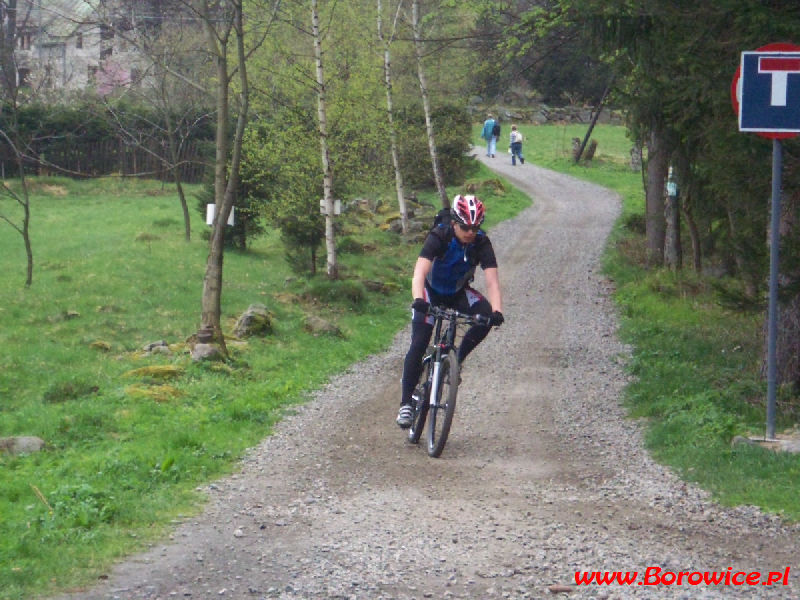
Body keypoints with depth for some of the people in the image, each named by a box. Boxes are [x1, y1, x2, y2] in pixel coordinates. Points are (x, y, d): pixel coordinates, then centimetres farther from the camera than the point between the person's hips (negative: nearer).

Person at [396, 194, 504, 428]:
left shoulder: (481, 243, -21)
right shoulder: (439, 237, -28)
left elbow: (492, 280, -28)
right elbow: (420, 272, -39)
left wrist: (497, 310, -46)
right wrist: (418, 300, -57)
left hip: (459, 293, 2)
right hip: (432, 292, -2)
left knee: (486, 316, -28)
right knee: (419, 345, -17)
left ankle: (457, 360, -7)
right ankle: (406, 403, -7)